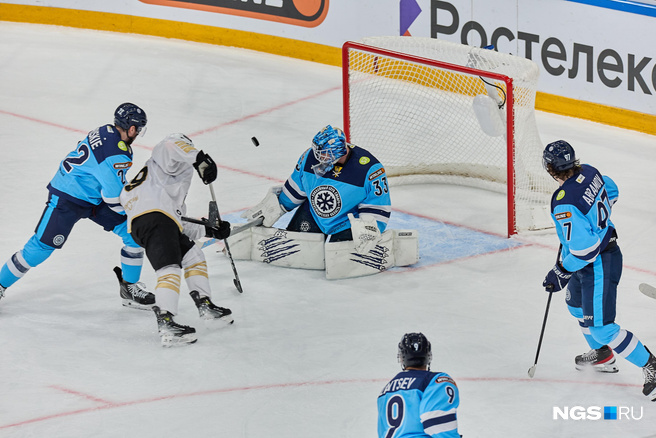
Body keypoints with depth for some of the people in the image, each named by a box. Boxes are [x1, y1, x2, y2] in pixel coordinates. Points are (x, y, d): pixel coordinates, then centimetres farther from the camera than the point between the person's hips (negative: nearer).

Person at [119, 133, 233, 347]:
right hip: (153, 215, -10)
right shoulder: (178, 163, 16)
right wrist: (200, 158, -22)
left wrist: (209, 230, 36)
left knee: (193, 255, 24)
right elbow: (173, 145, -12)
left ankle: (205, 305, 29)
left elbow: (178, 225, 37)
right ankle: (166, 324, -37)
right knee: (170, 269, -22)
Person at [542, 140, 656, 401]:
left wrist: (561, 273, -19)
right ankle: (602, 357, 45)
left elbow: (583, 249, -32)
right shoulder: (588, 173, -6)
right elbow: (611, 192, 15)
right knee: (576, 303, 29)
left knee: (602, 327, -5)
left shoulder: (564, 204, -32)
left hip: (598, 266, -10)